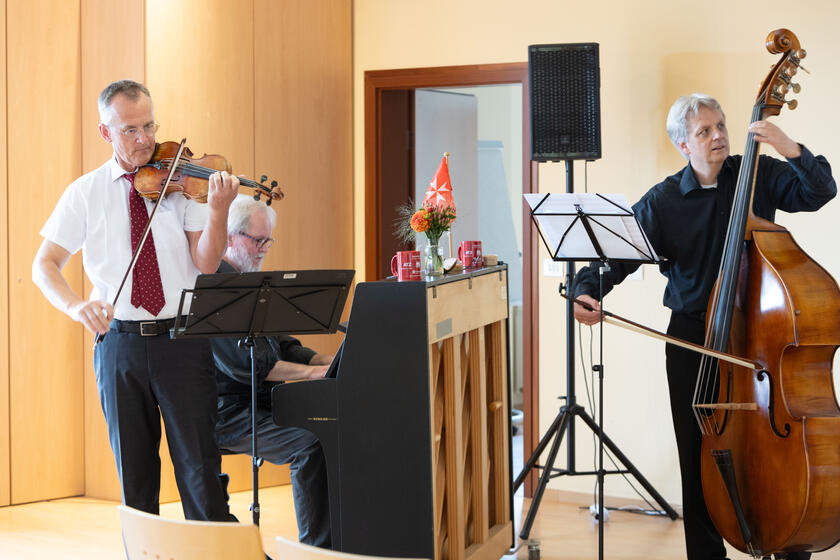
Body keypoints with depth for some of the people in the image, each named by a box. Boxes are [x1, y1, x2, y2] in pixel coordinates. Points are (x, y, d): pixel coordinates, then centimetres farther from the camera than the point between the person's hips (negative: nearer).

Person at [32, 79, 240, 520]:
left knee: (199, 466, -4)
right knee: (135, 471, 9)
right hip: (120, 341, 1)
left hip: (181, 340, -1)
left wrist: (218, 209, -25)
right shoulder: (85, 194, 4)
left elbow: (206, 264, -6)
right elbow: (44, 265, 2)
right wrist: (75, 305, -19)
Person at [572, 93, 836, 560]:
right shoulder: (663, 201, -1)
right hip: (692, 334, 1)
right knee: (697, 452, 6)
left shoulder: (758, 174, 0)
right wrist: (588, 290, -22)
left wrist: (793, 150, -22)